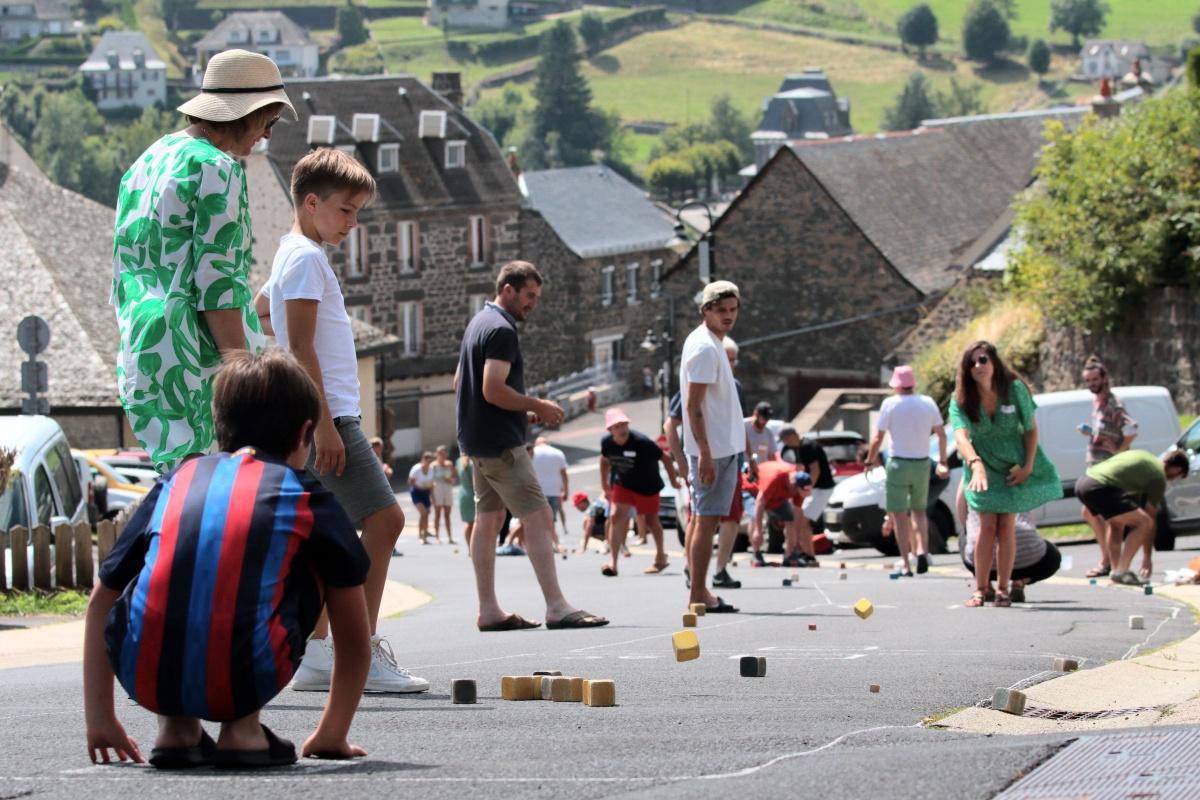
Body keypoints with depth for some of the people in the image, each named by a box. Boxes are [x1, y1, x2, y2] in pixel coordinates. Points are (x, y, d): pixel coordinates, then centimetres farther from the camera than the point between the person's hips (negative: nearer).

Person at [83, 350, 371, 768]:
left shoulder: (174, 482, 25)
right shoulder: (309, 496, 18)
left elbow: (101, 601, 31)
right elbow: (354, 638, 24)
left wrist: (100, 719, 37)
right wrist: (332, 735, 37)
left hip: (147, 680, 3)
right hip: (244, 682, -3)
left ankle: (175, 727, 19)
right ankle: (242, 728, 14)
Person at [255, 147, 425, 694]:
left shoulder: (292, 255, 19)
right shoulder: (307, 258, -11)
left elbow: (258, 312, 36)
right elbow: (302, 349, -18)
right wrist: (323, 423, -22)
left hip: (322, 418, 11)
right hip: (327, 414, -11)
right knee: (383, 518, -15)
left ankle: (317, 657, 9)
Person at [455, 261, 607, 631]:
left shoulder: (479, 323, 16)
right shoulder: (501, 330, -15)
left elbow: (459, 382, 24)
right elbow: (494, 390, -25)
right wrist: (537, 407, -12)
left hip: (477, 441, 11)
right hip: (501, 444, -11)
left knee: (488, 520, 10)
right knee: (538, 518, -11)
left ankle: (488, 609, 10)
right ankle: (557, 607, -16)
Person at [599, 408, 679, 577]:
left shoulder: (642, 442, -30)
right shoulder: (607, 443, -16)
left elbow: (665, 458, -18)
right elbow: (605, 461, 7)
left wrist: (673, 480, -8)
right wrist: (604, 485, 13)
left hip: (647, 485, -3)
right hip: (622, 484, 3)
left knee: (651, 521, 13)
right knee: (617, 516, -15)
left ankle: (660, 556, 36)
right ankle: (612, 561, -19)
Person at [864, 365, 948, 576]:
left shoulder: (890, 404, -8)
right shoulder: (928, 403, 2)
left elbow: (878, 437, -8)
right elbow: (941, 434, 7)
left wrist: (870, 461, 5)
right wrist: (942, 462, 16)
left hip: (898, 464, -4)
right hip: (922, 463, 4)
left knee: (900, 514, 1)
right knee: (919, 510, 20)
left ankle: (906, 564, -3)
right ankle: (922, 550, -2)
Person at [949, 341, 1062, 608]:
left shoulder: (1015, 389, -16)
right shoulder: (961, 400, -17)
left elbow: (1031, 428, -4)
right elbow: (961, 436, -33)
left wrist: (1028, 466, -11)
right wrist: (976, 464, -50)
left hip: (1014, 466, 0)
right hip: (983, 467, 0)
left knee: (1007, 527, -3)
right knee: (987, 527, -9)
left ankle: (1002, 588, 5)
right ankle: (980, 589, -1)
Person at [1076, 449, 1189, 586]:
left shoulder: (1143, 456, 27)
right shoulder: (1159, 477, 5)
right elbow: (1150, 517, 7)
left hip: (1082, 482, 9)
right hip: (1099, 488, -9)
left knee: (1117, 522, 30)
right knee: (1144, 523, -6)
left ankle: (1115, 569, 24)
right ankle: (1121, 572, -10)